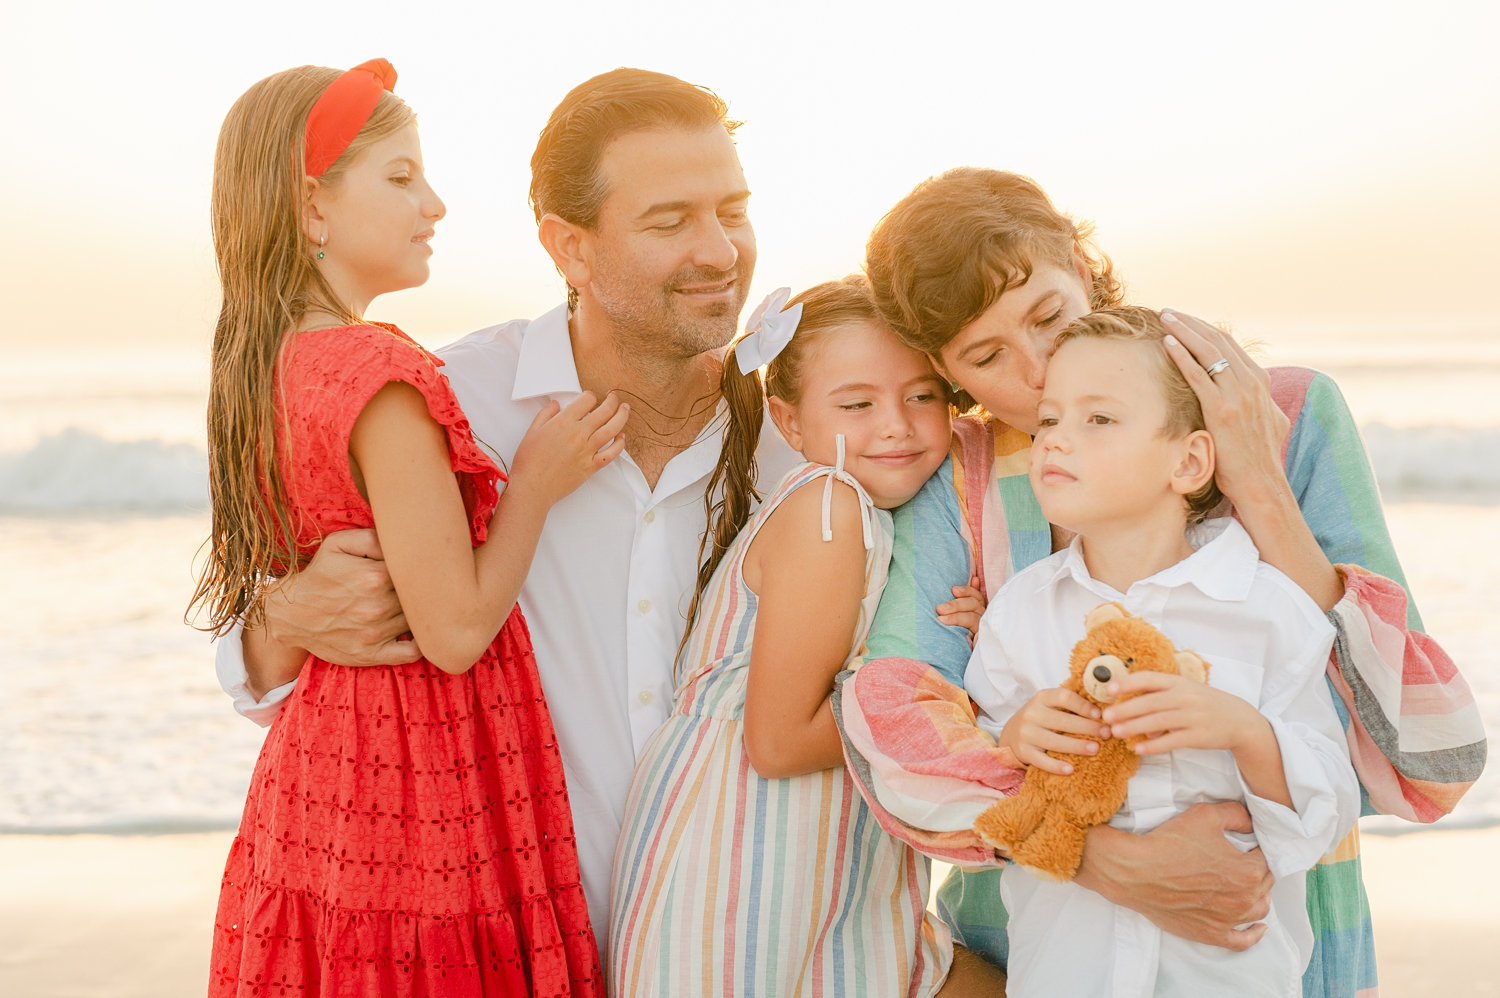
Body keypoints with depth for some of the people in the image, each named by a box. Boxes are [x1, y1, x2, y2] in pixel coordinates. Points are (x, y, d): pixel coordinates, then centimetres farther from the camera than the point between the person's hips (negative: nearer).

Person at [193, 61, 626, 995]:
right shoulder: (383, 375, -22)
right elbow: (455, 631, -20)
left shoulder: (262, 365, 5)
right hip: (423, 787, -8)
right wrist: (537, 482, -11)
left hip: (318, 769, 9)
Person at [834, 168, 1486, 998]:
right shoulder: (956, 480, -8)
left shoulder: (1290, 416, -10)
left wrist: (1261, 495, -22)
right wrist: (1113, 861, -35)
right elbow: (887, 716, -25)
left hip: (1274, 928, 0)